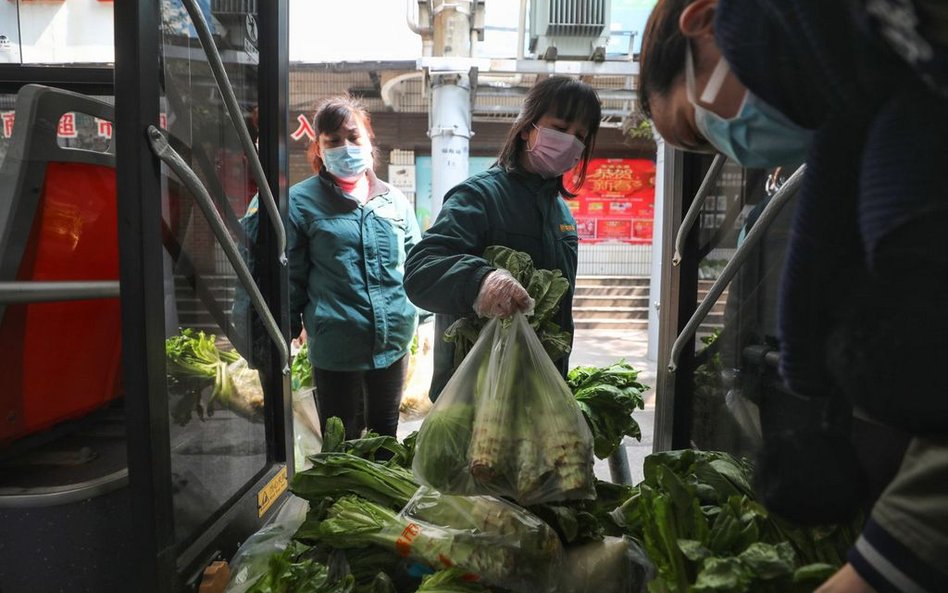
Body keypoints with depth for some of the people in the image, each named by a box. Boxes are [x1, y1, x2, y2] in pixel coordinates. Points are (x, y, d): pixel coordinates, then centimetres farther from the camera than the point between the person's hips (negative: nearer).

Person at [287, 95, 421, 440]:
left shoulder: (394, 200, 7)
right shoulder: (301, 202, -3)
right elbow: (290, 277, 0)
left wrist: (414, 313, 10)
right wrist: (290, 328, 1)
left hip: (394, 342, 4)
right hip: (336, 346, -3)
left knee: (387, 440, 21)